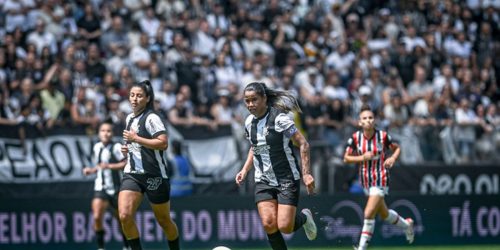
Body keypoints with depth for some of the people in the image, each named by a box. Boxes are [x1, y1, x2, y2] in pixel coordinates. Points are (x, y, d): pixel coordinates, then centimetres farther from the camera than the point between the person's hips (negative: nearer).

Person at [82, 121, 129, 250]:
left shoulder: (116, 147, -10)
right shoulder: (96, 147, 9)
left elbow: (126, 163, -17)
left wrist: (109, 166, -23)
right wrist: (91, 170, 7)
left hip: (114, 189, -4)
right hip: (100, 187, 4)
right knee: (97, 217, -16)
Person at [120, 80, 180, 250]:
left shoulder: (151, 118, -11)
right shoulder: (129, 118, 13)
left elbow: (163, 143, -22)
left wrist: (136, 138, -20)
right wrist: (127, 149, 9)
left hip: (154, 175, -6)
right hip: (132, 174, 6)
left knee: (164, 220, 8)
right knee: (124, 216, -16)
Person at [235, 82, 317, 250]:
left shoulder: (280, 118, -15)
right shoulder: (249, 122, 5)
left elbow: (303, 144, -13)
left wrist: (306, 173, -19)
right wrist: (245, 170, 10)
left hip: (287, 179, -5)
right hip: (263, 180, 5)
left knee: (285, 227, -12)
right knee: (268, 224, -11)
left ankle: (304, 217, 23)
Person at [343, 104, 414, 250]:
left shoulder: (383, 136, -11)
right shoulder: (355, 138, -7)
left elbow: (397, 148, 6)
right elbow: (346, 158, -3)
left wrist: (393, 158, -14)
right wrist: (362, 158, -19)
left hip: (380, 179, -4)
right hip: (366, 181, 4)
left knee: (368, 214, -15)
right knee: (384, 214, 19)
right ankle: (406, 225, 48)